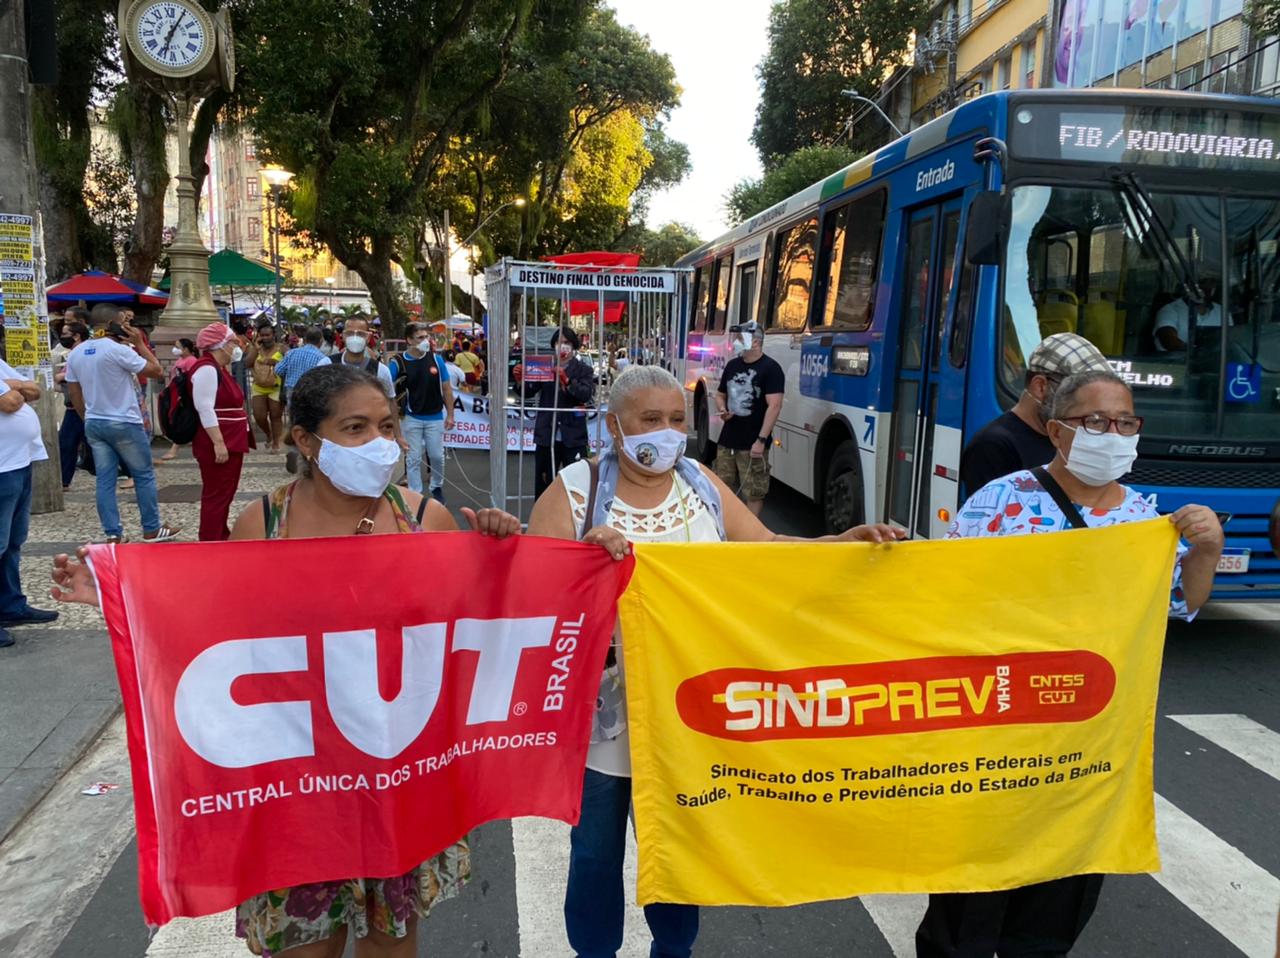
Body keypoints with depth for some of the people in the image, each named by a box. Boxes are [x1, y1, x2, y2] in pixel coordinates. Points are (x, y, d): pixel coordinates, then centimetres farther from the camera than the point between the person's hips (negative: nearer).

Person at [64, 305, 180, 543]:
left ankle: (113, 534, 6)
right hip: (124, 424, -7)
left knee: (105, 480, 6)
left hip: (93, 424, 7)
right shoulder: (119, 350, -16)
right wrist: (140, 344, -6)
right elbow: (157, 371, -12)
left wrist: (88, 419, 19)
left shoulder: (76, 353, 7)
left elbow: (75, 394, 11)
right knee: (144, 476, 6)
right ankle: (152, 529, 11)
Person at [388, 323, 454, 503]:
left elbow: (446, 388, 1)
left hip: (435, 418, 1)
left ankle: (437, 487, 33)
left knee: (437, 456, 10)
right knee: (413, 459, 6)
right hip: (412, 419, -1)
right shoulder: (398, 363, -10)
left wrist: (450, 415, -1)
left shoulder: (436, 359, -4)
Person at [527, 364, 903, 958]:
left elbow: (768, 551, 2)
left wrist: (845, 542, -11)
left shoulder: (703, 485, 3)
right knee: (597, 850, 15)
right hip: (603, 711, -3)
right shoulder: (575, 489, -10)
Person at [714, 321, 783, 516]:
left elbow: (774, 406, -19)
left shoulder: (770, 368, -12)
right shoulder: (732, 365, 10)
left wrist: (761, 439, -23)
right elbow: (720, 395, 22)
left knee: (754, 492, 0)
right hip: (727, 440, 7)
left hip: (752, 443, -7)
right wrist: (723, 410, -2)